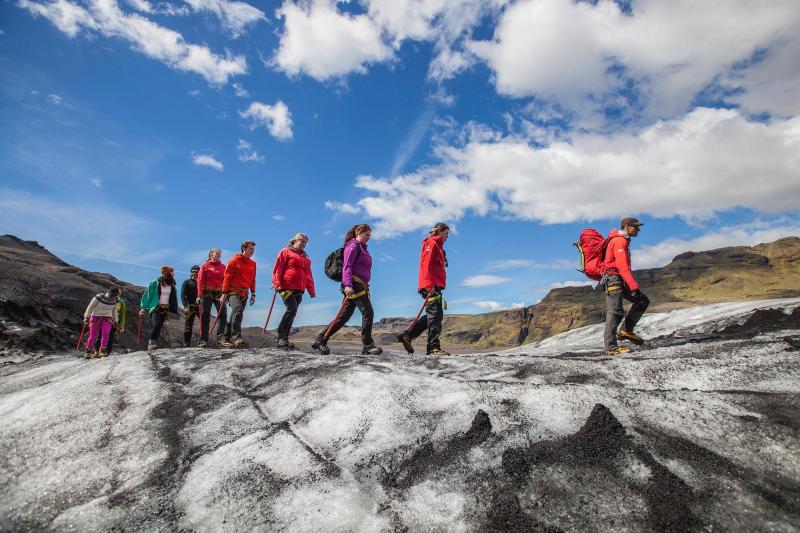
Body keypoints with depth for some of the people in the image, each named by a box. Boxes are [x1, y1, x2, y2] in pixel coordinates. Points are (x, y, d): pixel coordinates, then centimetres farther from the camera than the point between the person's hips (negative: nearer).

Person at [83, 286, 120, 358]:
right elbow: (90, 307, -8)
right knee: (93, 335, -3)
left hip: (107, 319, 2)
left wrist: (115, 321, 15)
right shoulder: (99, 297, -15)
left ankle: (102, 351, -12)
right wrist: (86, 317, -9)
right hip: (96, 317, -2)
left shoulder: (114, 301, -2)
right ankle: (88, 351, 19)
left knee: (105, 333, -20)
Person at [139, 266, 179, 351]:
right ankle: (151, 343, -15)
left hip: (166, 310, 4)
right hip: (155, 308, -4)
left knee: (159, 327, 3)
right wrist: (143, 308, -4)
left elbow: (174, 300, 15)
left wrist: (174, 312, 13)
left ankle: (152, 344, 12)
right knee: (156, 325, -24)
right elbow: (147, 295, 0)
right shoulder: (155, 283, -3)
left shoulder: (172, 286, 9)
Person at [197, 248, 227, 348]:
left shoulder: (223, 267, 15)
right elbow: (200, 281, 1)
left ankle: (220, 337, -11)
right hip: (207, 293, -2)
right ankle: (203, 340, 4)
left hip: (219, 294, 2)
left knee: (223, 314, -12)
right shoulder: (205, 266, 9)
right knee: (205, 316, 1)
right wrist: (199, 295, -8)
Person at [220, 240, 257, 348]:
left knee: (235, 316, 8)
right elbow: (227, 277, -4)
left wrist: (253, 294, 15)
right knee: (238, 311, -26)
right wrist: (224, 293, -9)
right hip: (234, 292, -6)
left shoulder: (253, 264, 14)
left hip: (244, 294, 6)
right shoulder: (234, 260, -2)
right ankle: (236, 337, -32)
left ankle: (226, 340, 16)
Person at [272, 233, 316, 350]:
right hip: (287, 287, -6)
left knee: (292, 313, 3)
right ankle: (281, 337, -12)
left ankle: (283, 340, 8)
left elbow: (308, 275, 25)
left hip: (299, 290, 6)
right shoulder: (285, 251, 7)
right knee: (292, 309, -20)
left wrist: (311, 290, 19)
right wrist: (276, 282, -13)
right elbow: (277, 268, -2)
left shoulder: (306, 258, 24)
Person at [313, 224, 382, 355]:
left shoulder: (361, 248, 25)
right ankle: (368, 346, -5)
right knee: (368, 313, -10)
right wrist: (347, 284, -26)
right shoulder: (353, 246, -4)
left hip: (360, 286, 9)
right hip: (354, 285, -9)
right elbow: (347, 266, -15)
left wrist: (366, 287, 27)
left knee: (344, 316, 6)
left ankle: (321, 340, 9)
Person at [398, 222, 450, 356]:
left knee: (433, 315, 9)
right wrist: (430, 286, -23)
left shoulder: (438, 246, 27)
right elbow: (426, 265, -15)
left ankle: (407, 336, 12)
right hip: (431, 286, -10)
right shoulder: (431, 243, -3)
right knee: (435, 314, -10)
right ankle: (434, 347, -9)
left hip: (435, 286, 10)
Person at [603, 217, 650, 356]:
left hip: (620, 280, 10)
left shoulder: (623, 241, 19)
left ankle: (626, 330, 6)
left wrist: (632, 285, 24)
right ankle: (611, 347, -6)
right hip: (614, 279, -10)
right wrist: (634, 287, -25)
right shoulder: (619, 241, -13)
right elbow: (623, 267, -22)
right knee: (615, 313, -9)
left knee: (642, 301, 7)